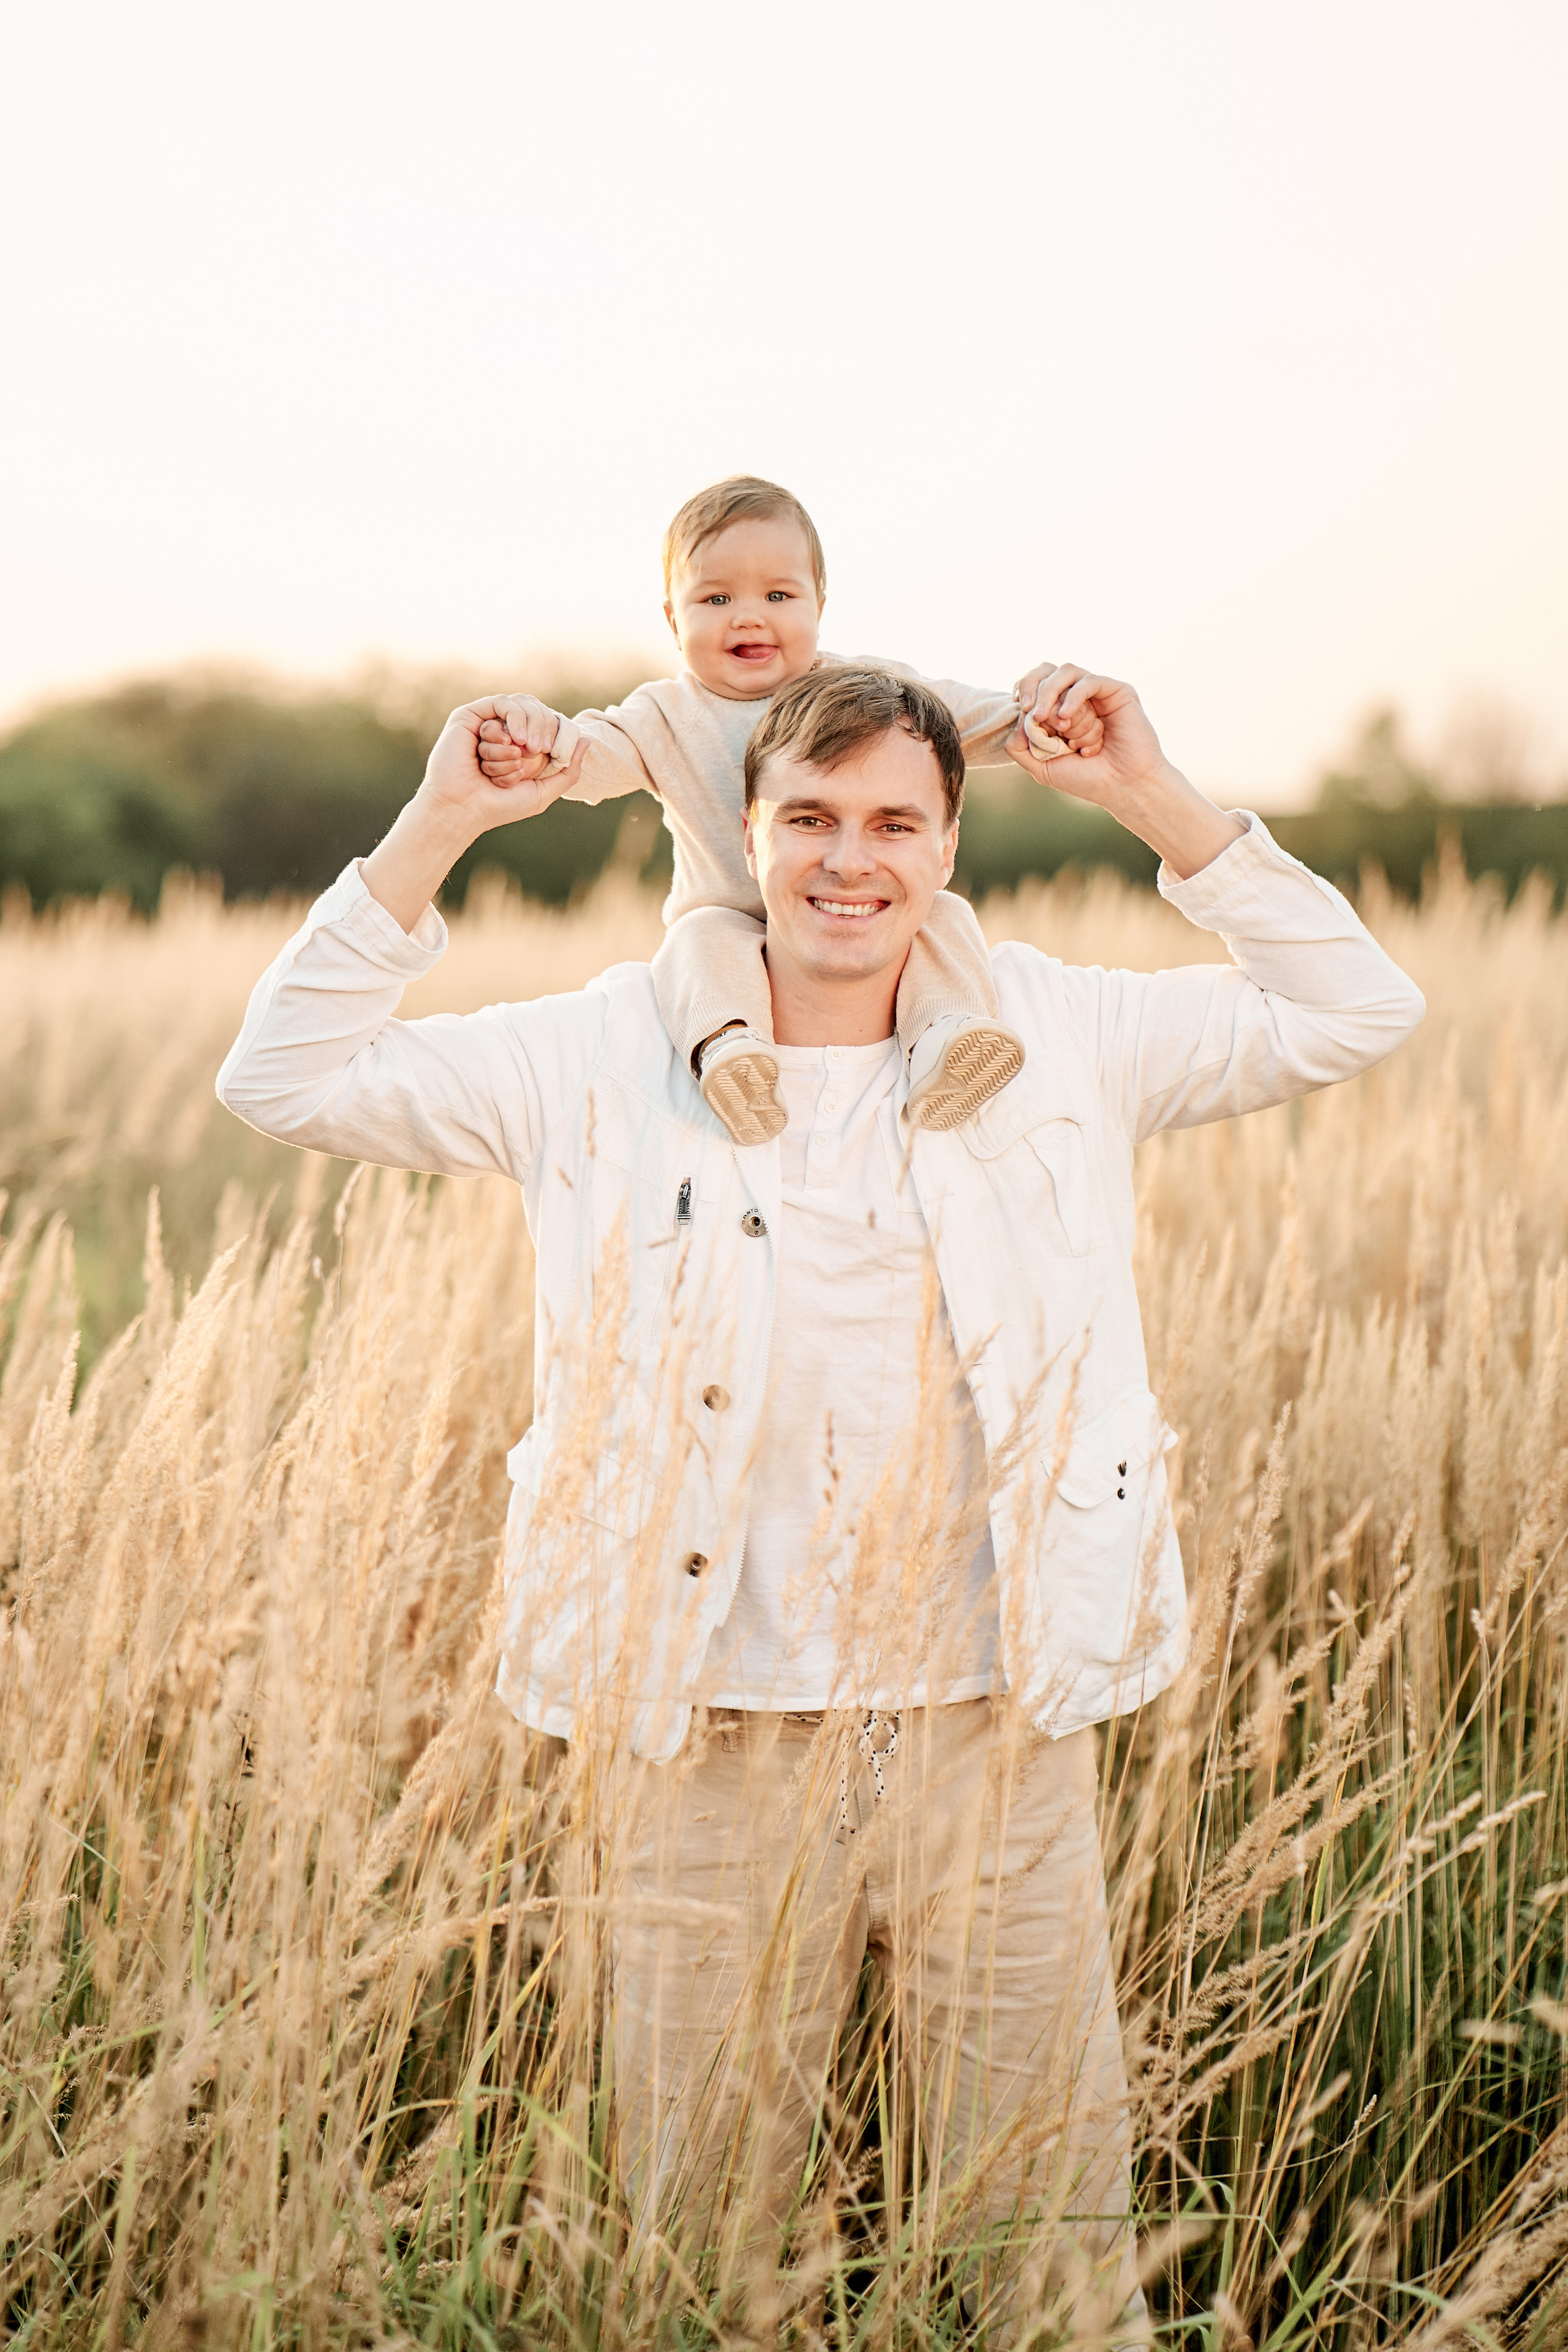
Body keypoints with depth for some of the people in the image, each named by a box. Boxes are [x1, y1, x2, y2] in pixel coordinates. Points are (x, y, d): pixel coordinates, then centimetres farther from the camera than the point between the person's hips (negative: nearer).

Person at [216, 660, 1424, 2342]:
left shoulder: (1051, 1039, 3)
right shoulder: (611, 1059, 0)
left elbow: (1351, 1014, 7)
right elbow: (288, 1078, 1)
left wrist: (1160, 804, -1)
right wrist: (437, 829, -6)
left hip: (994, 1735, 1)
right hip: (723, 1746, 0)